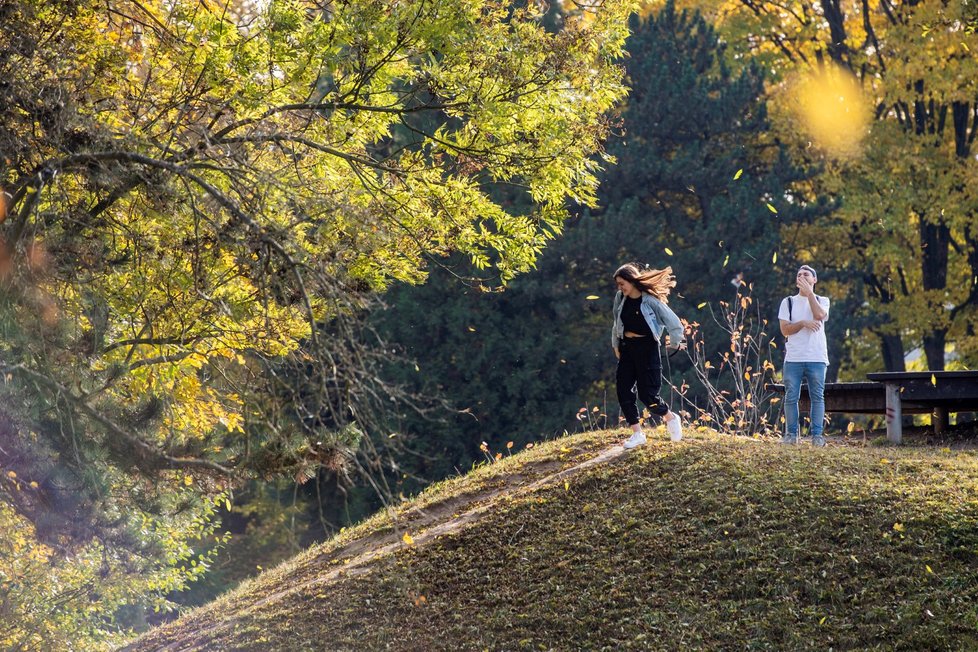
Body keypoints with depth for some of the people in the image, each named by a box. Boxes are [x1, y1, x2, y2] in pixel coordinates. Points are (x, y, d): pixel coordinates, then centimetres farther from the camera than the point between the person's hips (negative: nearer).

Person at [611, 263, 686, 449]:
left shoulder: (650, 300, -15)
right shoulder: (620, 298, 1)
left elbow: (674, 323, -10)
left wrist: (675, 343, 2)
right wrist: (616, 344, 17)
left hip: (647, 348, -6)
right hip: (626, 348, 6)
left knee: (648, 394, -8)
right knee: (623, 390, -3)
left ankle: (670, 418, 21)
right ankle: (637, 433, 6)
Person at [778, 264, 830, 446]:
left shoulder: (822, 300, 12)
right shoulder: (788, 302, 13)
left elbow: (819, 315, -12)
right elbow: (785, 329, 2)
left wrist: (809, 292, -7)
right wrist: (803, 323, -13)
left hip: (817, 358, -1)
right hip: (793, 358, 1)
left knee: (817, 397, -2)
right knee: (791, 397, -1)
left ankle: (817, 434, -1)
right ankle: (791, 434, 5)